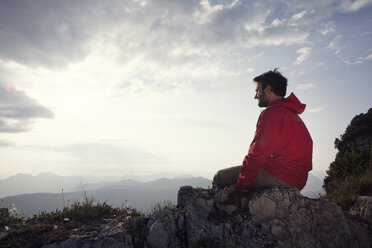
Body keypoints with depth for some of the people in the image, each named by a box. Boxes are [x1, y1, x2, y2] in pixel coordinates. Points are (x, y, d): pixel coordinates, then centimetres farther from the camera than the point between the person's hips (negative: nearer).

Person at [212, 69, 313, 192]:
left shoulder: (272, 113, -13)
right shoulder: (292, 114, 19)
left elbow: (256, 155, -17)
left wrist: (238, 186, -8)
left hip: (279, 178, -10)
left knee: (219, 177, -2)